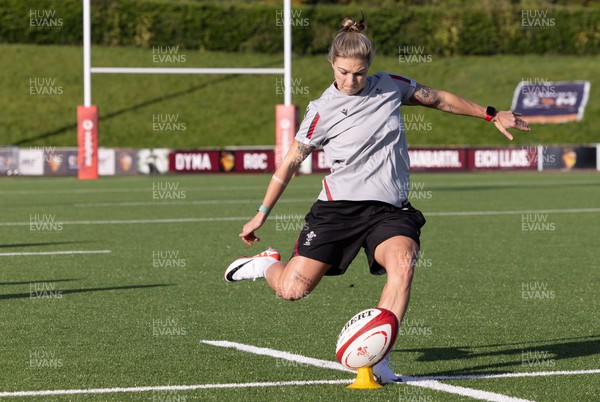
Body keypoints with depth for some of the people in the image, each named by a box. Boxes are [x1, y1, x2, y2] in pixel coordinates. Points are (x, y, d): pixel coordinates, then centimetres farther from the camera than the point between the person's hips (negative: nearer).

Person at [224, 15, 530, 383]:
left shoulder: (390, 87, 4)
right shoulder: (323, 111, -2)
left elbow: (439, 99, 20)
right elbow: (290, 162, 7)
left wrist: (491, 115, 25)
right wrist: (262, 213, 11)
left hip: (389, 209, 2)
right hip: (338, 206, -2)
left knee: (403, 261, -31)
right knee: (292, 290, -9)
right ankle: (270, 264, 29)